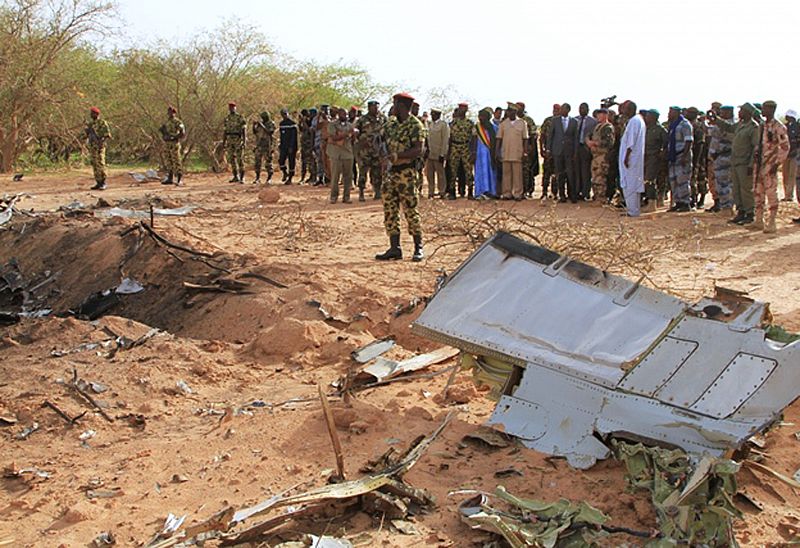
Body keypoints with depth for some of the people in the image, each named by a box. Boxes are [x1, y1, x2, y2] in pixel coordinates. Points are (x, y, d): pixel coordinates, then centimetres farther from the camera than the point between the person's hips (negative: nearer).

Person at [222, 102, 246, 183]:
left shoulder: (240, 117, -4)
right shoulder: (227, 118, 11)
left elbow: (243, 130, -7)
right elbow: (225, 131, 14)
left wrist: (244, 142, -14)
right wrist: (223, 142, 9)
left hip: (238, 140, -5)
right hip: (229, 140, 5)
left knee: (239, 159, -7)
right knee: (231, 159, 5)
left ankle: (242, 177, -3)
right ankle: (236, 177, 13)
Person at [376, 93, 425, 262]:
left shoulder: (415, 125, -9)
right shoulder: (391, 124, 14)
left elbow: (418, 150, -17)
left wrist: (396, 156, -26)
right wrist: (386, 159, 4)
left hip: (406, 172, -7)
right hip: (391, 172, 7)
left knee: (410, 210, -4)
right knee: (390, 210, 5)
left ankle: (418, 248, 7)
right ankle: (394, 248, 10)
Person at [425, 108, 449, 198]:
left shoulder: (443, 125, -7)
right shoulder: (430, 125, 14)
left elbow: (445, 141, -11)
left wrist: (442, 154, -14)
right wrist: (426, 150, 10)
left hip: (438, 155, -6)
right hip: (430, 154, 6)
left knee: (440, 174, 1)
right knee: (430, 174, 7)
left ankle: (442, 192, 9)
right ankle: (431, 192, 15)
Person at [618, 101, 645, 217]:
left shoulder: (634, 121, -15)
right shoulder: (639, 120, 16)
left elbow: (631, 142, -20)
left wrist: (626, 156, -19)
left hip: (631, 158, -10)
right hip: (637, 158, 10)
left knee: (629, 185, -7)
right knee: (635, 185, 13)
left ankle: (632, 211, -5)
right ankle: (635, 209, 18)